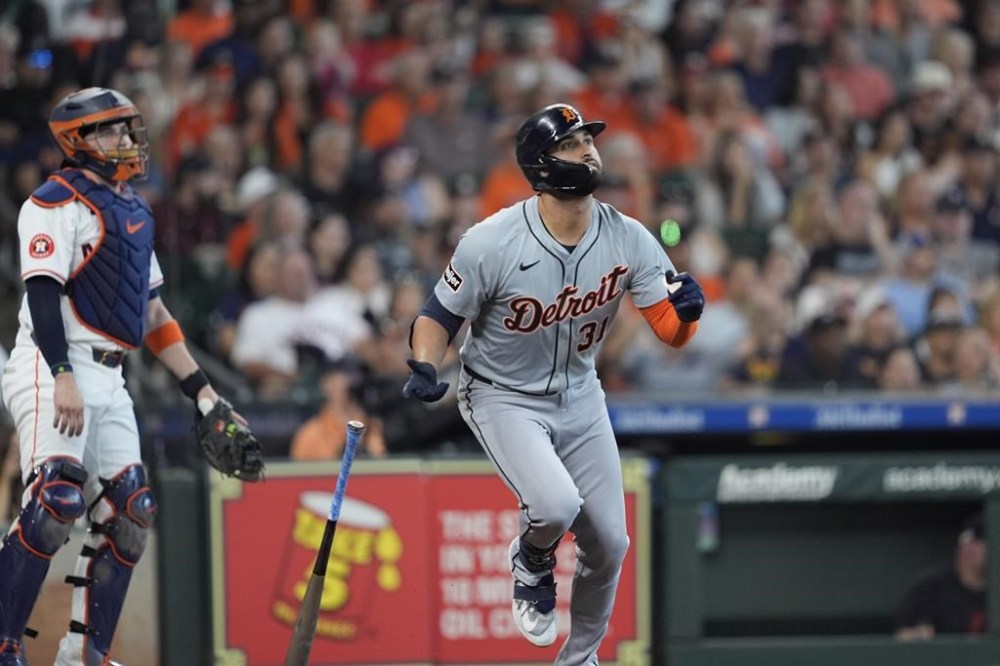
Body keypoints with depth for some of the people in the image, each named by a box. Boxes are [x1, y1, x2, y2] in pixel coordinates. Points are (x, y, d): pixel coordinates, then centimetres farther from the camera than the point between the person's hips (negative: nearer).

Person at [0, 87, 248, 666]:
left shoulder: (133, 210, 20)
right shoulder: (58, 203, -7)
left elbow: (152, 310, 24)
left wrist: (203, 392, 20)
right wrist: (63, 378, -28)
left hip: (109, 379, 9)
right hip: (53, 366, -9)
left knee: (130, 513, 3)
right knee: (57, 499, -23)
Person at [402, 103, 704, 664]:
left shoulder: (629, 239, -14)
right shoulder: (491, 244, -24)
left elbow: (672, 333, -15)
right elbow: (440, 315, -11)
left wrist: (687, 308, -38)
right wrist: (425, 371, -30)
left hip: (580, 397, 4)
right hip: (503, 400, -4)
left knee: (609, 545, 6)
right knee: (556, 506, -28)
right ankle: (532, 564, 9)